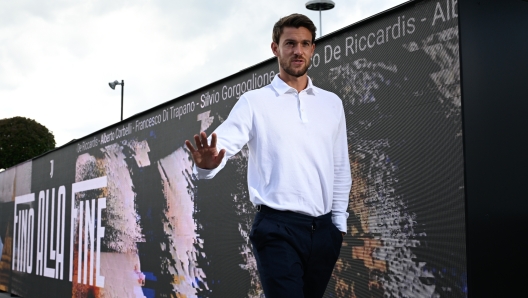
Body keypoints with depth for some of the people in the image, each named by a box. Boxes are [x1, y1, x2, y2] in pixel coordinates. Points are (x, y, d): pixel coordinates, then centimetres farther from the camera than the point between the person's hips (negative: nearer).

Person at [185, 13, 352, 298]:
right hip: (278, 228, -4)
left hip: (323, 229, 5)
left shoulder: (332, 103, 12)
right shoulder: (254, 102, 0)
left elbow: (341, 168, 16)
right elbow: (223, 143, -13)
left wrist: (339, 223, 14)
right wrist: (206, 164, -36)